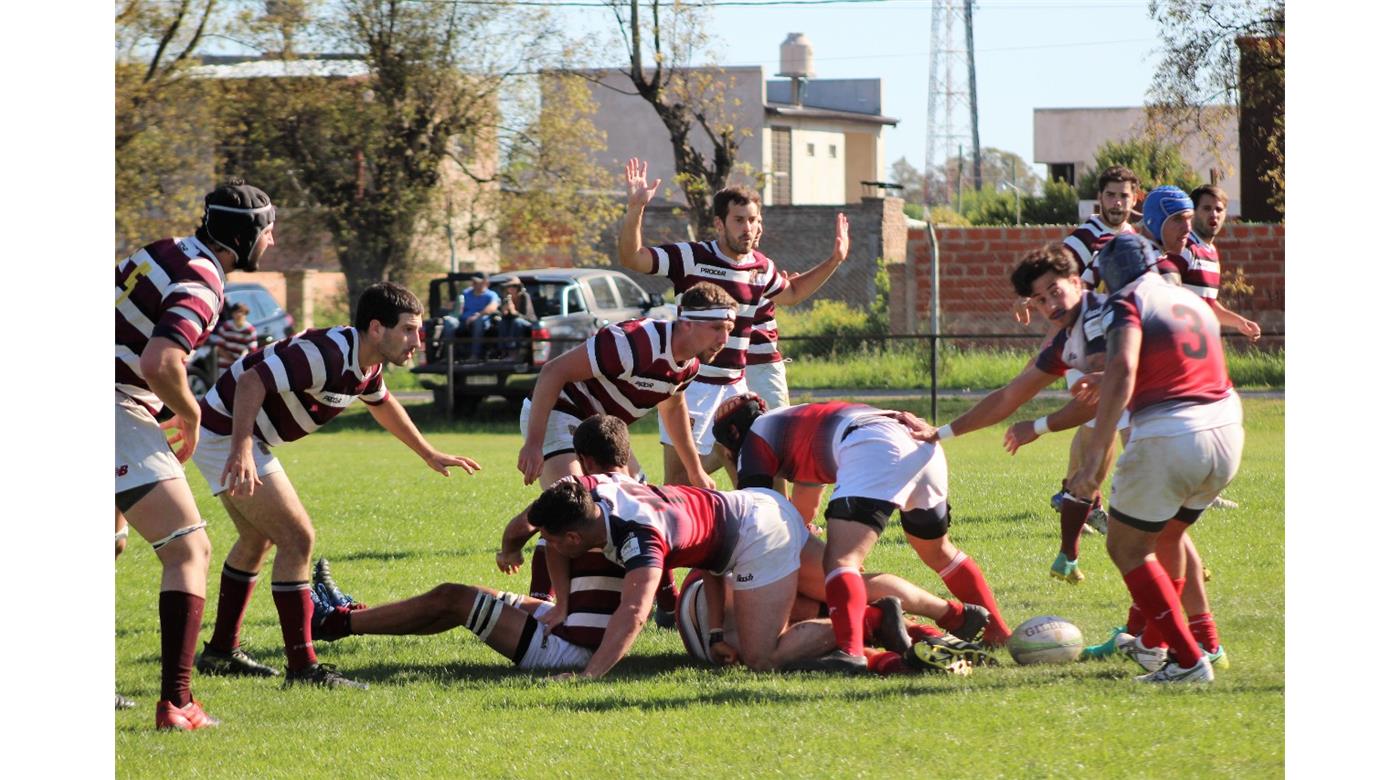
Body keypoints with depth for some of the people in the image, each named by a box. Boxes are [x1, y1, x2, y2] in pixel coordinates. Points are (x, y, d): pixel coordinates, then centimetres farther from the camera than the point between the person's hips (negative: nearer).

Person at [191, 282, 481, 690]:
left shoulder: (365, 363, 3)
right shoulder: (327, 354, -28)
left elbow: (382, 404, 26)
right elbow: (251, 383, -37)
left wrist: (429, 454, 33)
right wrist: (242, 450, -48)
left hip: (241, 435, 11)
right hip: (227, 435, -11)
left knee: (258, 539, 25)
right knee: (297, 538, -13)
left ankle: (221, 651, 37)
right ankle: (303, 667, -13)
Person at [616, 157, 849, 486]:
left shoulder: (761, 267, 8)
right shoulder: (691, 257, -11)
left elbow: (792, 293, 31)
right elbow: (631, 258, -19)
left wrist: (834, 261, 23)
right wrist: (635, 209, -33)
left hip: (734, 387, 6)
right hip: (690, 382, -6)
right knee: (679, 481, -9)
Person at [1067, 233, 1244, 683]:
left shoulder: (1129, 304, -3)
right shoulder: (1195, 303, 19)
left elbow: (1123, 370, -20)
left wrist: (1094, 455, -25)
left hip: (1169, 439, -7)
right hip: (1227, 432, 7)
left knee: (1127, 549, 8)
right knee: (1166, 536, 30)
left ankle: (1187, 659, 0)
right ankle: (1154, 643, 39)